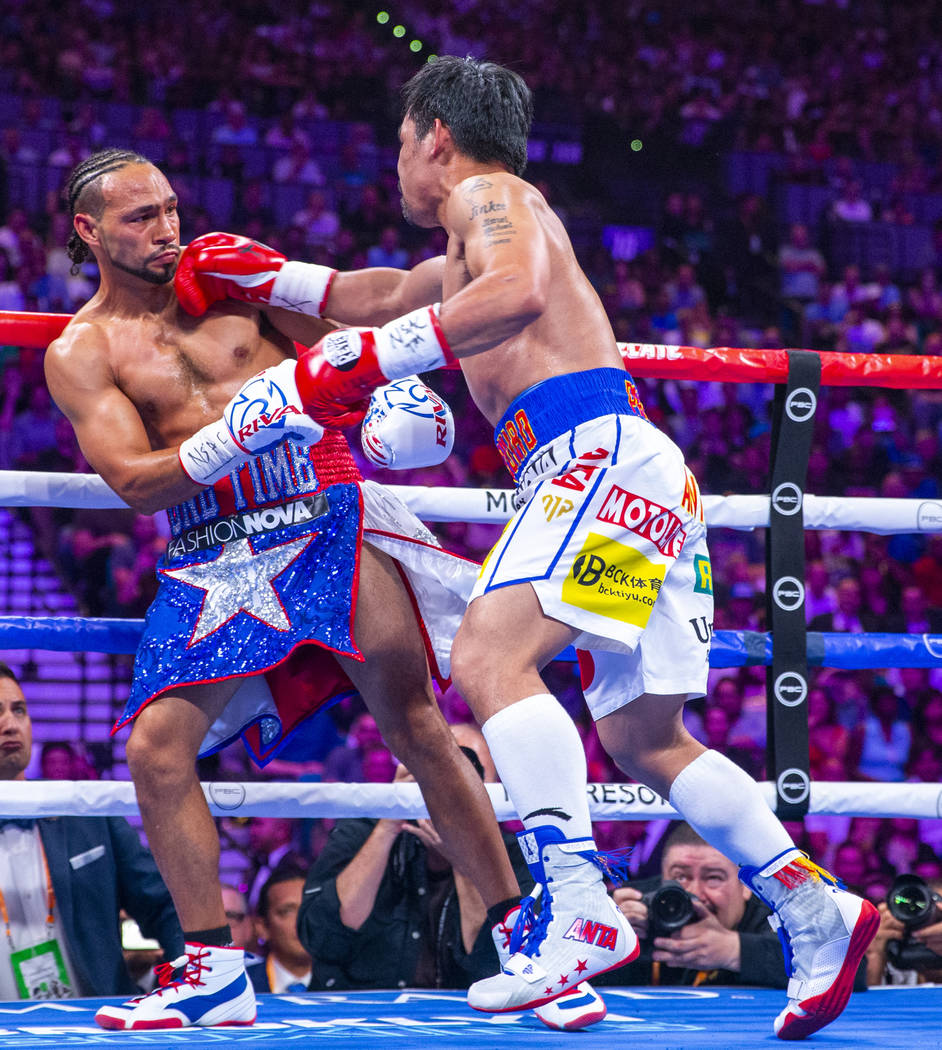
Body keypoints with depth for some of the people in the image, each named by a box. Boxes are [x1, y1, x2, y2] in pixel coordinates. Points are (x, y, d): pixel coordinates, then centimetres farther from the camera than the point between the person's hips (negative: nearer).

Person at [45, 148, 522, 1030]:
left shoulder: (231, 276, 10)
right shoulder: (80, 355, 4)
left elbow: (363, 301, 8)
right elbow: (136, 483, -7)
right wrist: (229, 440, -23)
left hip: (324, 522, 0)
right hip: (207, 563, 0)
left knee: (417, 724, -3)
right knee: (156, 748, -13)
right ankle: (216, 973, -1)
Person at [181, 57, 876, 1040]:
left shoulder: (489, 194, 2)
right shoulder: (469, 251, 31)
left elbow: (519, 294, -20)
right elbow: (381, 297, 47)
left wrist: (374, 355, -19)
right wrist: (265, 277, 43)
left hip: (600, 451, -10)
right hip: (618, 473, 10)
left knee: (488, 656, -24)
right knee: (643, 739, 12)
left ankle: (577, 909, -36)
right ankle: (816, 911, 8)